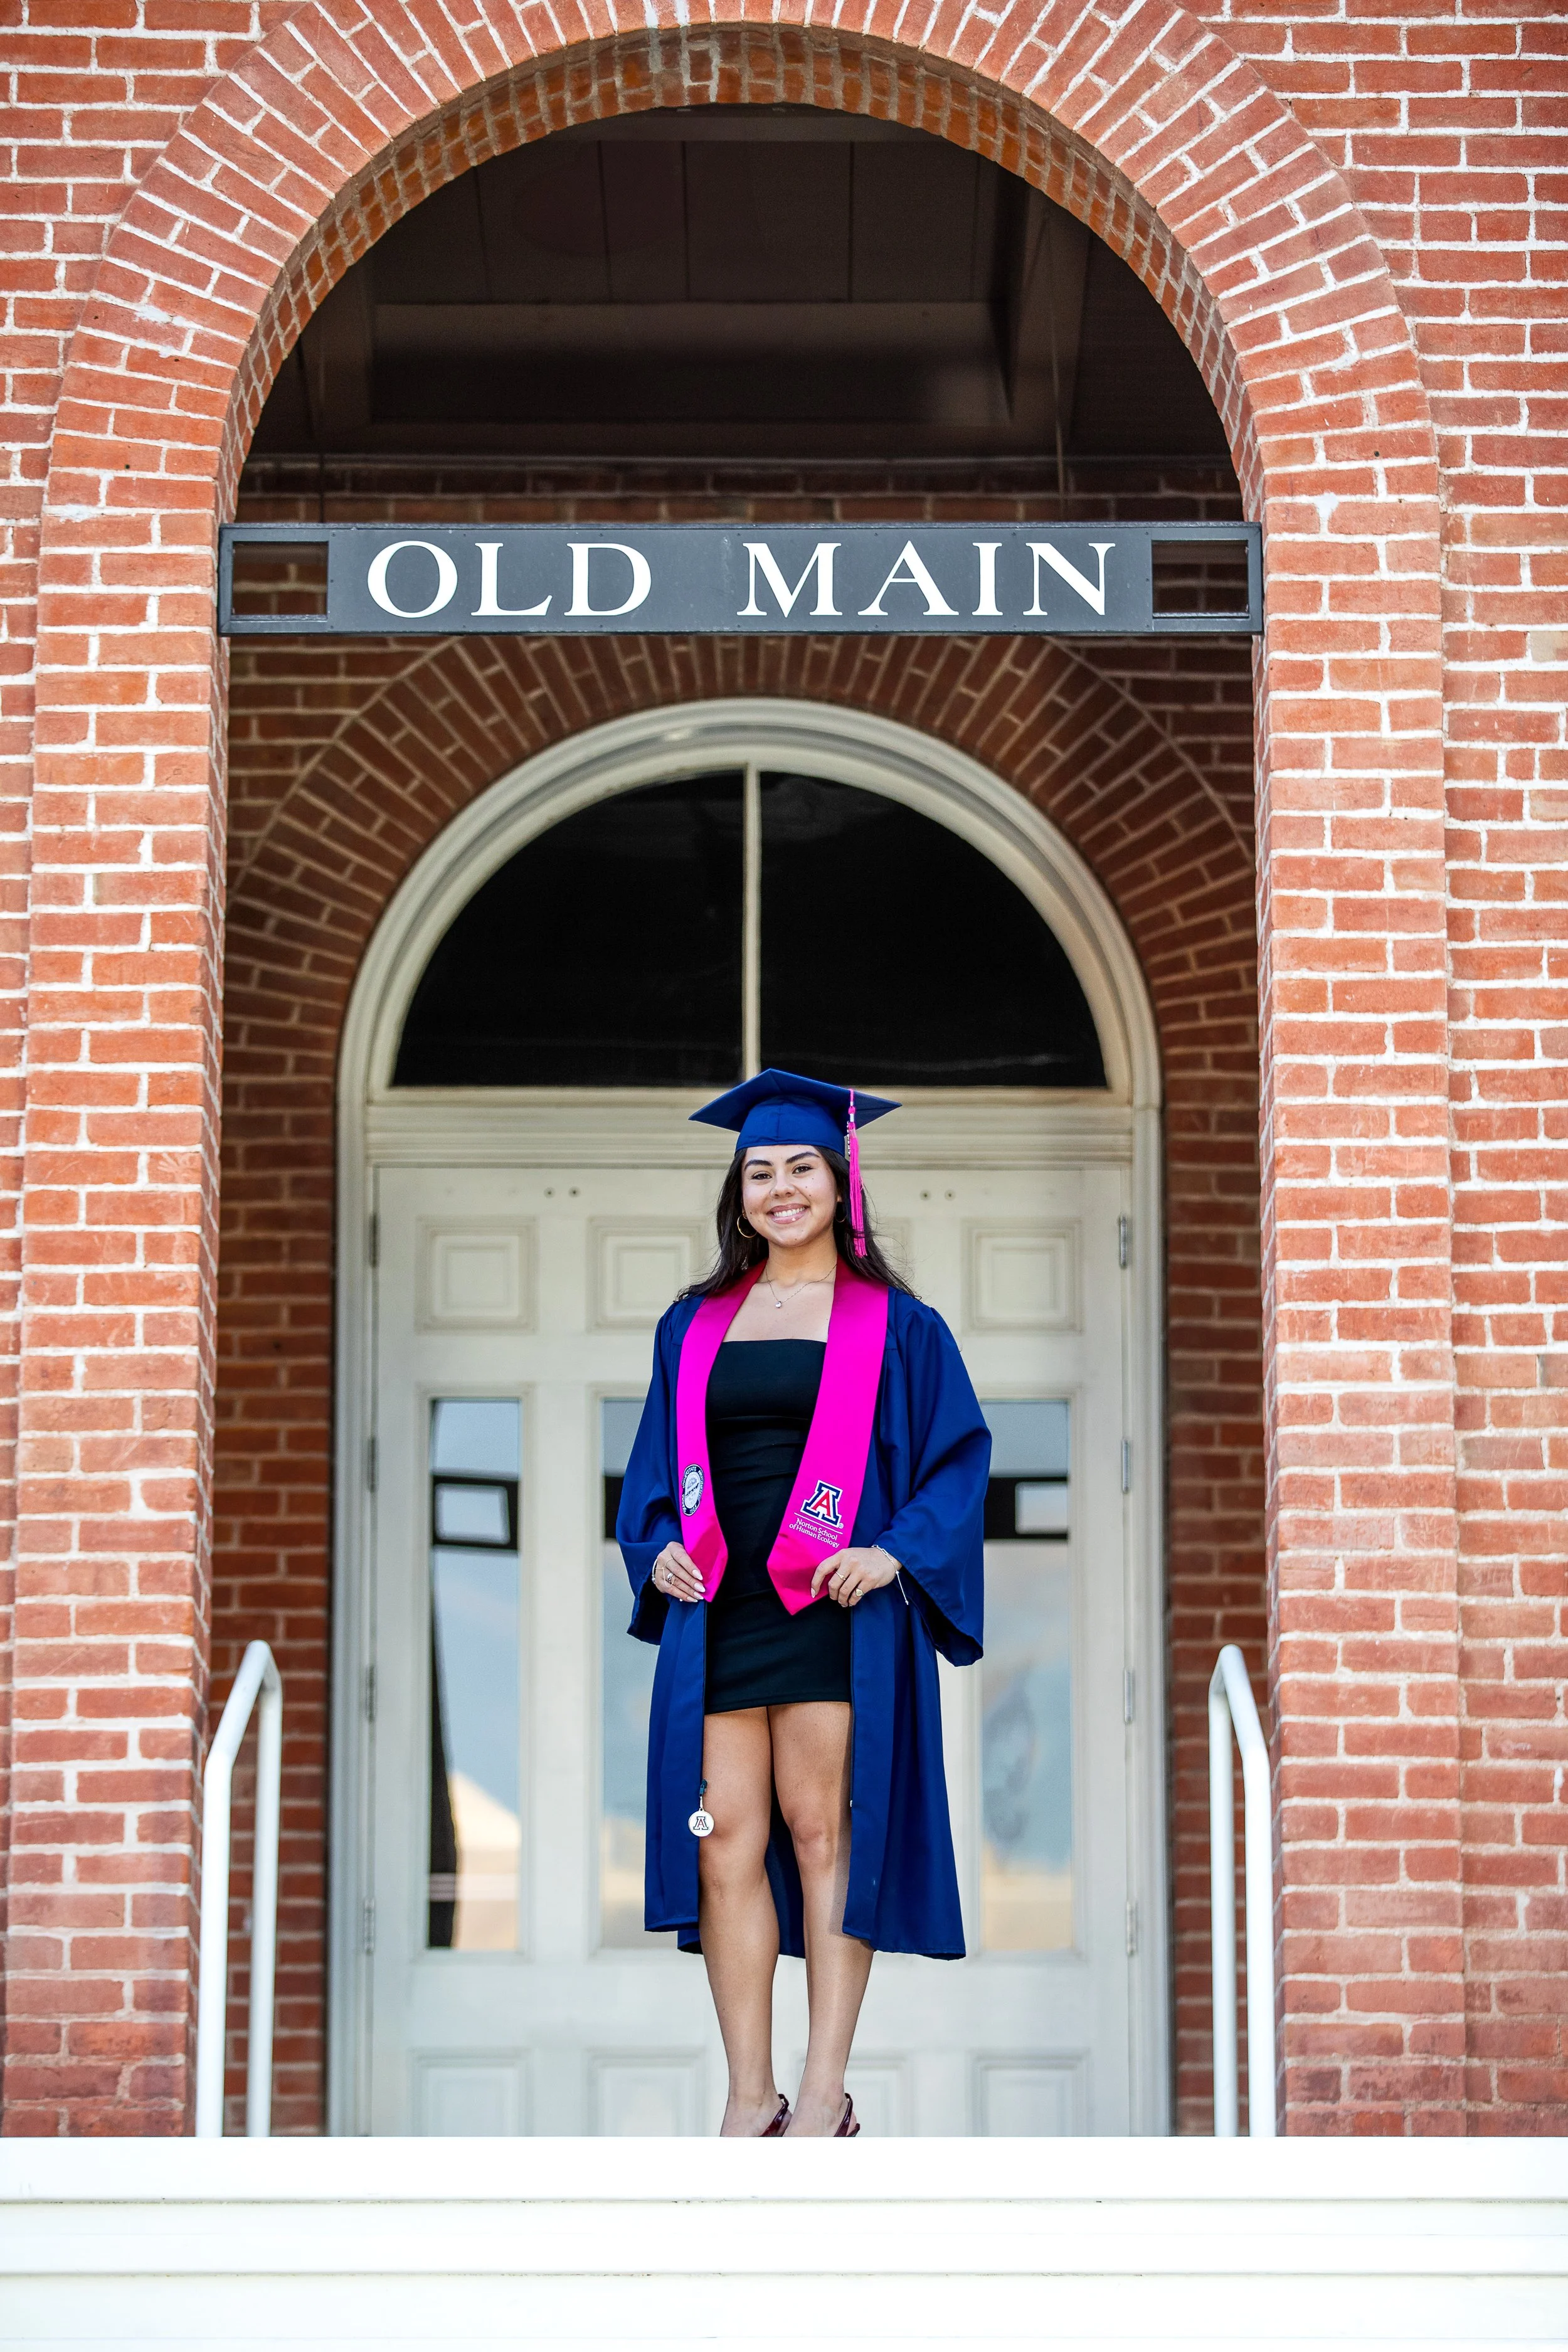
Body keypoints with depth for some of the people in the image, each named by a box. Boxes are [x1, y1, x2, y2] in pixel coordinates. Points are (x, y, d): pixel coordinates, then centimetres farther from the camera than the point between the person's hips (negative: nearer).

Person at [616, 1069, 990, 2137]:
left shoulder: (894, 1325, 5)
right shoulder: (697, 1325, 16)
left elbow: (959, 1452, 2)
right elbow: (655, 1461, 19)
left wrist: (897, 1552, -13)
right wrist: (657, 1547, 1)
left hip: (837, 1614, -3)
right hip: (716, 1616, 4)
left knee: (821, 1835, -4)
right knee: (725, 1842, -3)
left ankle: (825, 2095, 0)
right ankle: (751, 2098, 1)